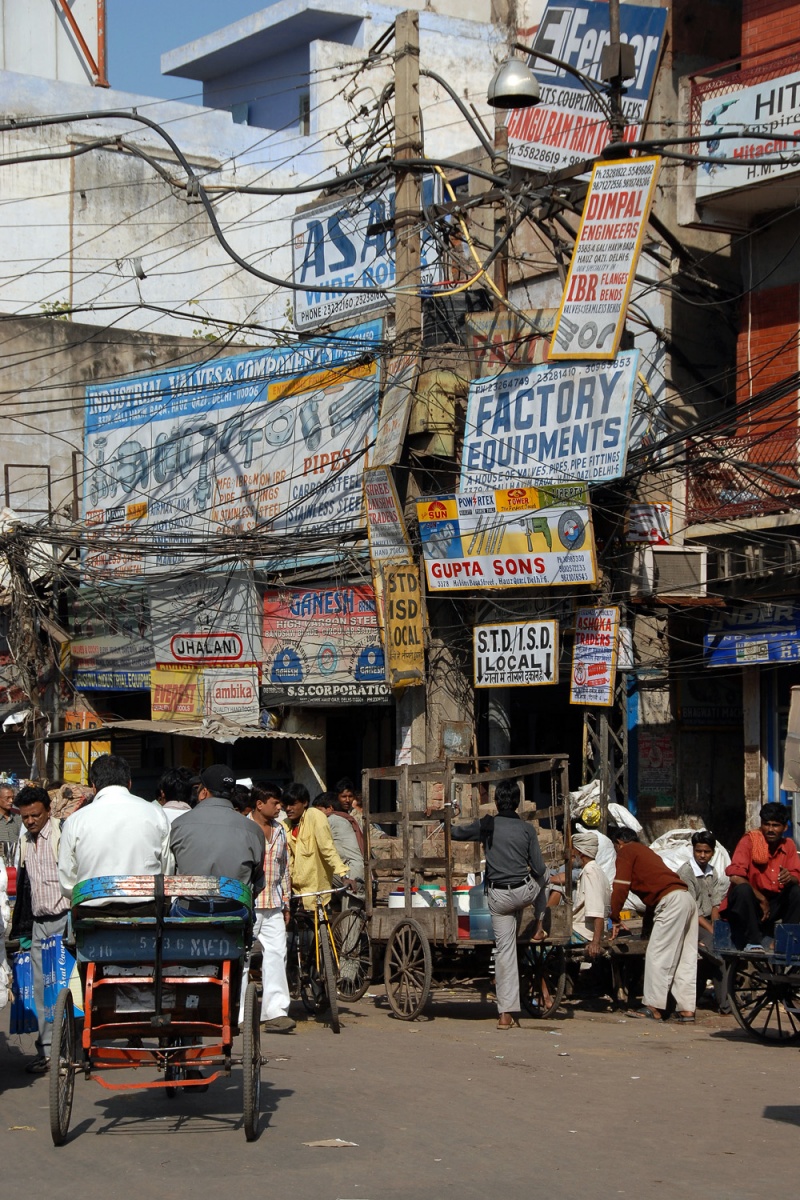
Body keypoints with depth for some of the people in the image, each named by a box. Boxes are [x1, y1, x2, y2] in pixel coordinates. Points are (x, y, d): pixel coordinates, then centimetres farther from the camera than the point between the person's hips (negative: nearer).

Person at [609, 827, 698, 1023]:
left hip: (671, 901, -9)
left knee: (657, 955, -6)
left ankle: (653, 1008, -6)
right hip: (687, 899, 9)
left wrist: (615, 919, 5)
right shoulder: (646, 852, 32)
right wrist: (647, 925, 38)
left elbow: (620, 887, -3)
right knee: (685, 959, 7)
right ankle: (687, 1010, 5)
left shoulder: (626, 852, 6)